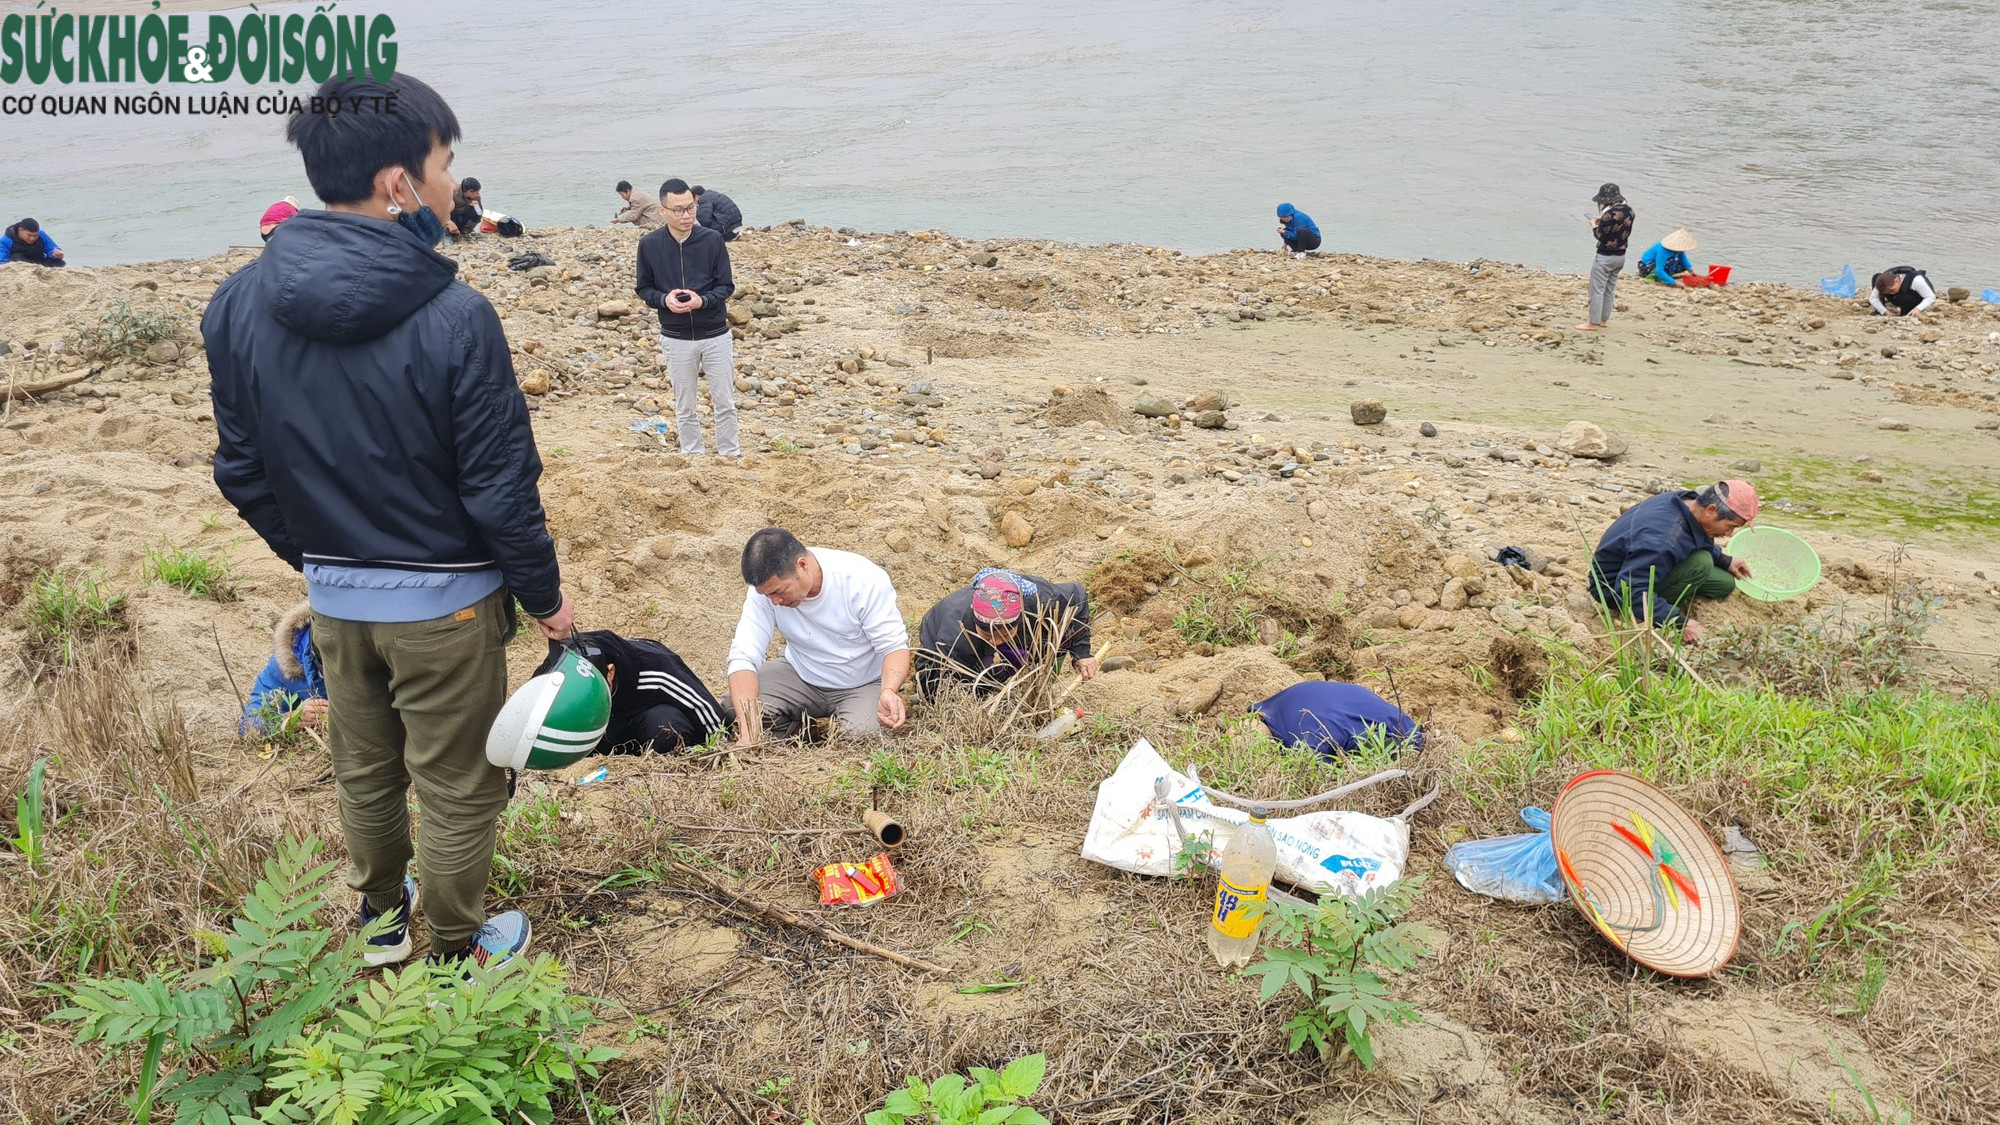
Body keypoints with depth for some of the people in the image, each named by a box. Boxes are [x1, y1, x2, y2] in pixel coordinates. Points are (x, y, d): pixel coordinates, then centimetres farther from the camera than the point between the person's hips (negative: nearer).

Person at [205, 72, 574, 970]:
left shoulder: (237, 306, -6)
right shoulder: (453, 318, -24)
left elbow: (242, 472, 3)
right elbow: (501, 485, -18)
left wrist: (313, 559, 18)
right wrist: (545, 594, -3)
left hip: (333, 597, 6)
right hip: (441, 602, -5)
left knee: (363, 774, 25)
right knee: (456, 789, 13)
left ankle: (380, 918, 45)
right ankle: (453, 952, 30)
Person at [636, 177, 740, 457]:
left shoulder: (712, 240, -8)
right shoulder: (649, 245, -5)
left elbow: (726, 285, -2)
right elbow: (643, 288, 5)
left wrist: (702, 301, -22)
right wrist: (664, 299, -17)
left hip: (715, 335, -1)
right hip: (676, 338, 1)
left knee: (725, 403, 8)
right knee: (684, 408, 11)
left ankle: (731, 455, 22)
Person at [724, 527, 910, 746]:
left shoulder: (865, 580, -27)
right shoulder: (765, 586, -20)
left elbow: (894, 645, -21)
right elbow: (744, 656, -25)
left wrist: (889, 691, -43)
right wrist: (748, 732, -39)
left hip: (863, 684, -3)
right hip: (801, 676, 3)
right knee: (734, 706, -20)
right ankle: (794, 732, 10)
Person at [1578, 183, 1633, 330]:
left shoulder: (1610, 213, -22)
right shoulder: (1628, 210, 3)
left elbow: (1601, 235, -18)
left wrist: (1594, 226, 2)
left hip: (1605, 257, -8)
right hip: (1620, 256, 8)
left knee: (1597, 290, -2)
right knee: (1610, 289, 17)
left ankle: (1593, 323, 0)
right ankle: (1604, 319, 25)